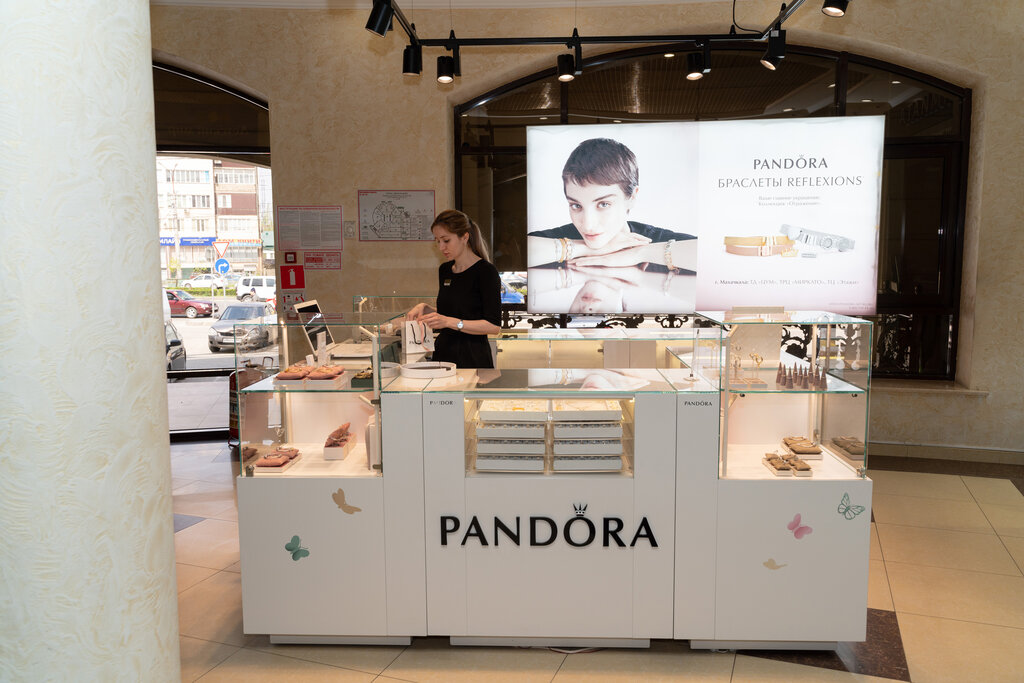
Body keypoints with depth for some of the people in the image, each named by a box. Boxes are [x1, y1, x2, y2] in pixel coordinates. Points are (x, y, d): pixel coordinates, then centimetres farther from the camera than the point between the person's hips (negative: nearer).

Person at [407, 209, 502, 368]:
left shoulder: (486, 272, -11)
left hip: (473, 359, -6)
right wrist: (424, 308, 2)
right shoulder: (444, 270, 10)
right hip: (443, 353, 6)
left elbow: (494, 326, -17)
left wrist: (449, 321, -23)